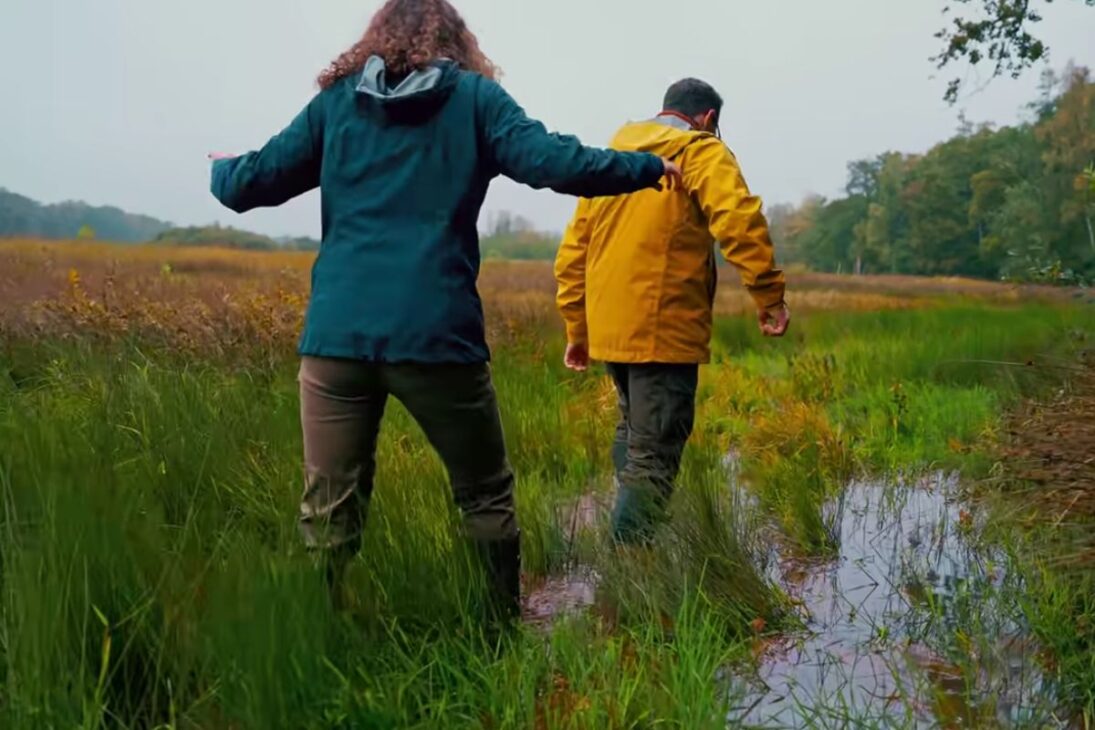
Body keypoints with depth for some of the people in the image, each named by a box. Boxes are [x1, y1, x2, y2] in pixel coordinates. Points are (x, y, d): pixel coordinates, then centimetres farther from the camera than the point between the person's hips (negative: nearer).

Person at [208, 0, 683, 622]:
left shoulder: (336, 100, 14)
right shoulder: (475, 96, 8)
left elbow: (250, 186, 13)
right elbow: (556, 163, -4)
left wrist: (222, 169, 37)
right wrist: (651, 167, 11)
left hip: (337, 333, 2)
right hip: (436, 335, -2)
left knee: (328, 513, 8)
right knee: (486, 499, 15)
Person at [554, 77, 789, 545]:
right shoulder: (700, 152, -1)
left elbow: (573, 252, 19)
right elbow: (739, 219, -20)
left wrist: (577, 330, 22)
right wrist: (769, 296, -17)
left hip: (608, 330, 7)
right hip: (663, 331, -7)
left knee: (633, 433, 25)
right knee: (654, 457, -3)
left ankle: (631, 538, 27)